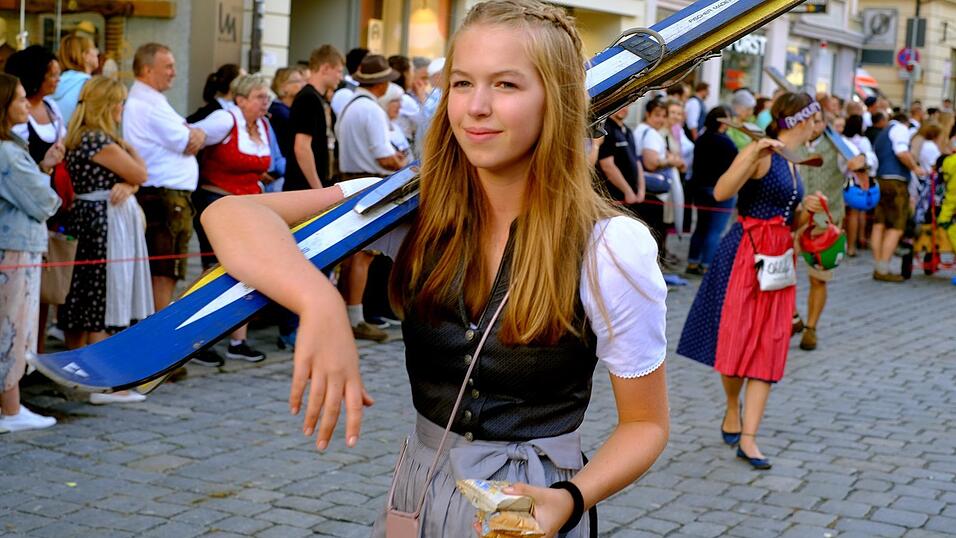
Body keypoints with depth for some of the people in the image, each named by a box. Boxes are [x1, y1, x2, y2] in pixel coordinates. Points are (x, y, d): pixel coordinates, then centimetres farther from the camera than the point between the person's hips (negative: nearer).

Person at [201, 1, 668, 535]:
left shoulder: (612, 249, -17)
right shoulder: (421, 207, -9)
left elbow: (646, 423, -6)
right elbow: (231, 214, -21)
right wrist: (320, 303, -39)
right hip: (417, 490, 4)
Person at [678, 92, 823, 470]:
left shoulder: (793, 164, 16)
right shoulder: (761, 154, -8)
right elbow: (721, 192, -23)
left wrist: (807, 209, 6)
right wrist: (751, 157, -31)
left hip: (780, 258, 7)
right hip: (746, 253, -7)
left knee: (769, 347, -1)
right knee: (737, 338, -1)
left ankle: (748, 438, -2)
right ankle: (732, 411, 26)